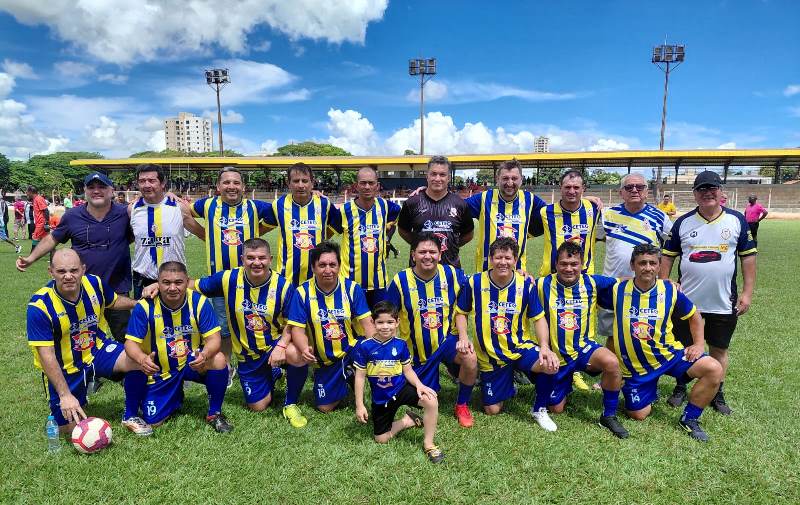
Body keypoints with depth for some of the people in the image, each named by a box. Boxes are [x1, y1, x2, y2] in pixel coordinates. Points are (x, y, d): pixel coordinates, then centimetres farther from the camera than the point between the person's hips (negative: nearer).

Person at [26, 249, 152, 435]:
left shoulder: (95, 283, -12)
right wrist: (65, 395, -28)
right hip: (64, 367, -2)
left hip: (98, 350, 3)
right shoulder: (39, 306, -23)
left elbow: (114, 301, 13)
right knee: (70, 429, -3)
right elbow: (46, 356, -23)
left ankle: (130, 416, -4)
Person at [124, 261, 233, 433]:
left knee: (218, 360, -32)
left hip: (192, 363, 0)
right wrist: (142, 359, -39)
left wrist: (204, 355, -42)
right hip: (159, 371, 1)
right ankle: (176, 397, 33)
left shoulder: (199, 302, -17)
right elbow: (131, 342, -16)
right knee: (152, 422, -4)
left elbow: (213, 338, -18)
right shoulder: (145, 306, -17)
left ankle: (214, 414, -7)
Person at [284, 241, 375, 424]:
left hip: (351, 351, 0)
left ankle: (351, 378, 7)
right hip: (324, 360, 0)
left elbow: (367, 323, -13)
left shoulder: (352, 288, -11)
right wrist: (305, 348, -38)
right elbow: (298, 329, -15)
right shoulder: (302, 292, -13)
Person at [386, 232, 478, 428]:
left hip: (446, 340, 0)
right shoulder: (401, 280, -14)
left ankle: (462, 406, -3)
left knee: (470, 358, -31)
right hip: (415, 350, 0)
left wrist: (464, 337, -13)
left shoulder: (453, 275, -11)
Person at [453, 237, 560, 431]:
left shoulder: (525, 284, -10)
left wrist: (545, 347, -21)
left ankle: (539, 409, 0)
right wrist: (463, 338, -17)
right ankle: (505, 383, 40)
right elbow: (461, 313, 0)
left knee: (550, 365, -31)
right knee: (492, 409, 5)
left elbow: (539, 318, -5)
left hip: (520, 347, 0)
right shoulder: (475, 283, -12)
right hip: (490, 355, 0)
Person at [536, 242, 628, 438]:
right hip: (556, 354, 0)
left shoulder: (592, 283, -5)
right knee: (556, 408, 7)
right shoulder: (543, 284, -10)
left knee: (611, 362, -34)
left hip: (584, 347, 1)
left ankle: (609, 416, -10)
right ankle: (565, 386, 44)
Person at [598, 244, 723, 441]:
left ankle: (689, 419, -1)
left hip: (668, 354, 1)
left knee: (714, 369, -21)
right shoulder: (617, 290, -12)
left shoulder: (671, 291, -7)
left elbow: (694, 316, 10)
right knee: (638, 414, 0)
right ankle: (650, 393, 37)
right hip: (634, 364, -1)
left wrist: (699, 344, -3)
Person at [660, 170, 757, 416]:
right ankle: (680, 388, 27)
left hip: (724, 303, 0)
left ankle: (717, 394, 28)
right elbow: (668, 257, 4)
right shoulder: (683, 222, -1)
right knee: (684, 347, 10)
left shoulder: (737, 220, -1)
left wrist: (747, 292, -1)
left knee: (719, 349, 12)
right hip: (687, 301, 0)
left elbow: (748, 256, 3)